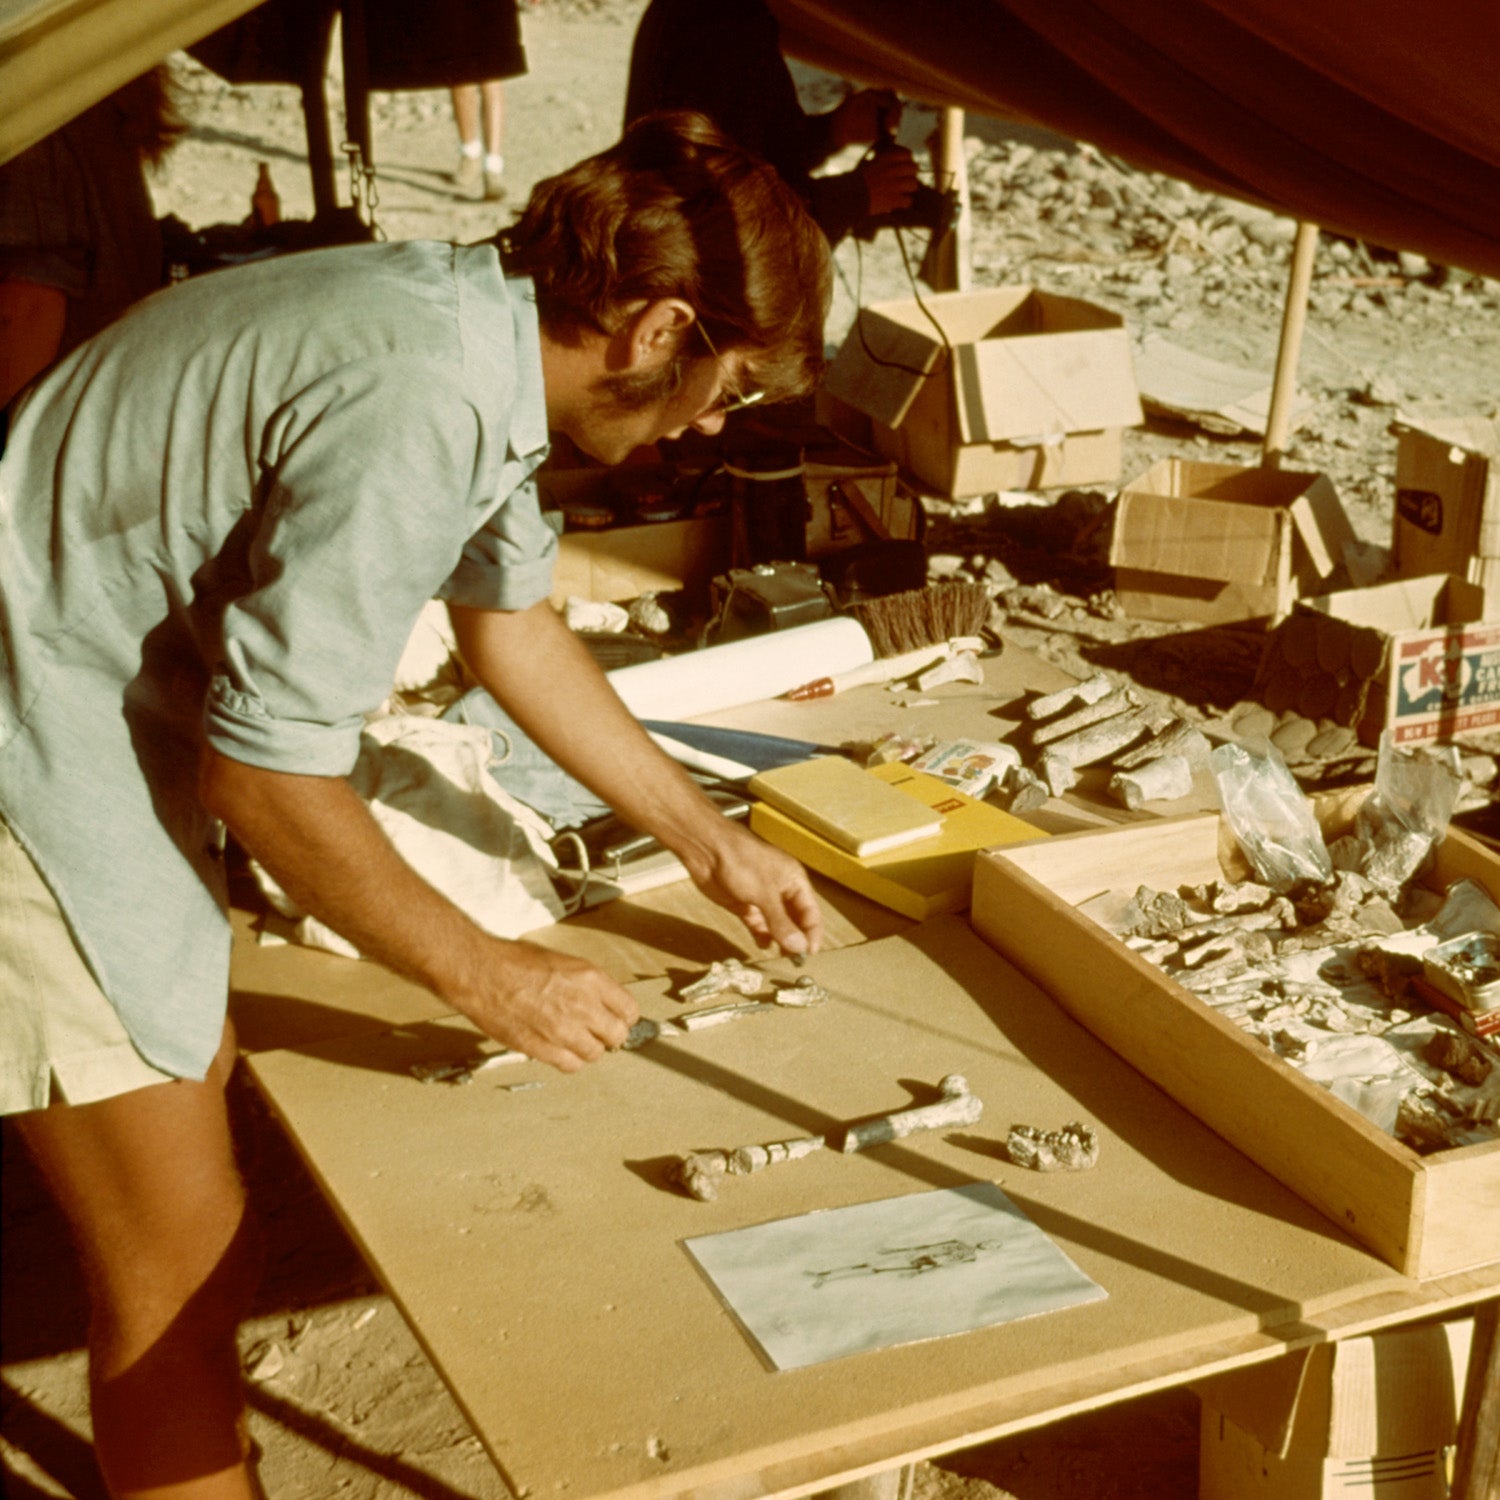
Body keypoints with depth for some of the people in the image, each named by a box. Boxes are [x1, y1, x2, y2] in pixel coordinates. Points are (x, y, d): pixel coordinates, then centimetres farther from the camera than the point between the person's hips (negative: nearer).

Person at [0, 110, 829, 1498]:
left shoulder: (479, 330, 2)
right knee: (176, 1267, 0)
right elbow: (265, 772, -24)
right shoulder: (416, 407, -29)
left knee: (206, 1225, 22)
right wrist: (486, 977, -12)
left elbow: (513, 624, 17)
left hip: (121, 723, 10)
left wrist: (710, 840, 22)